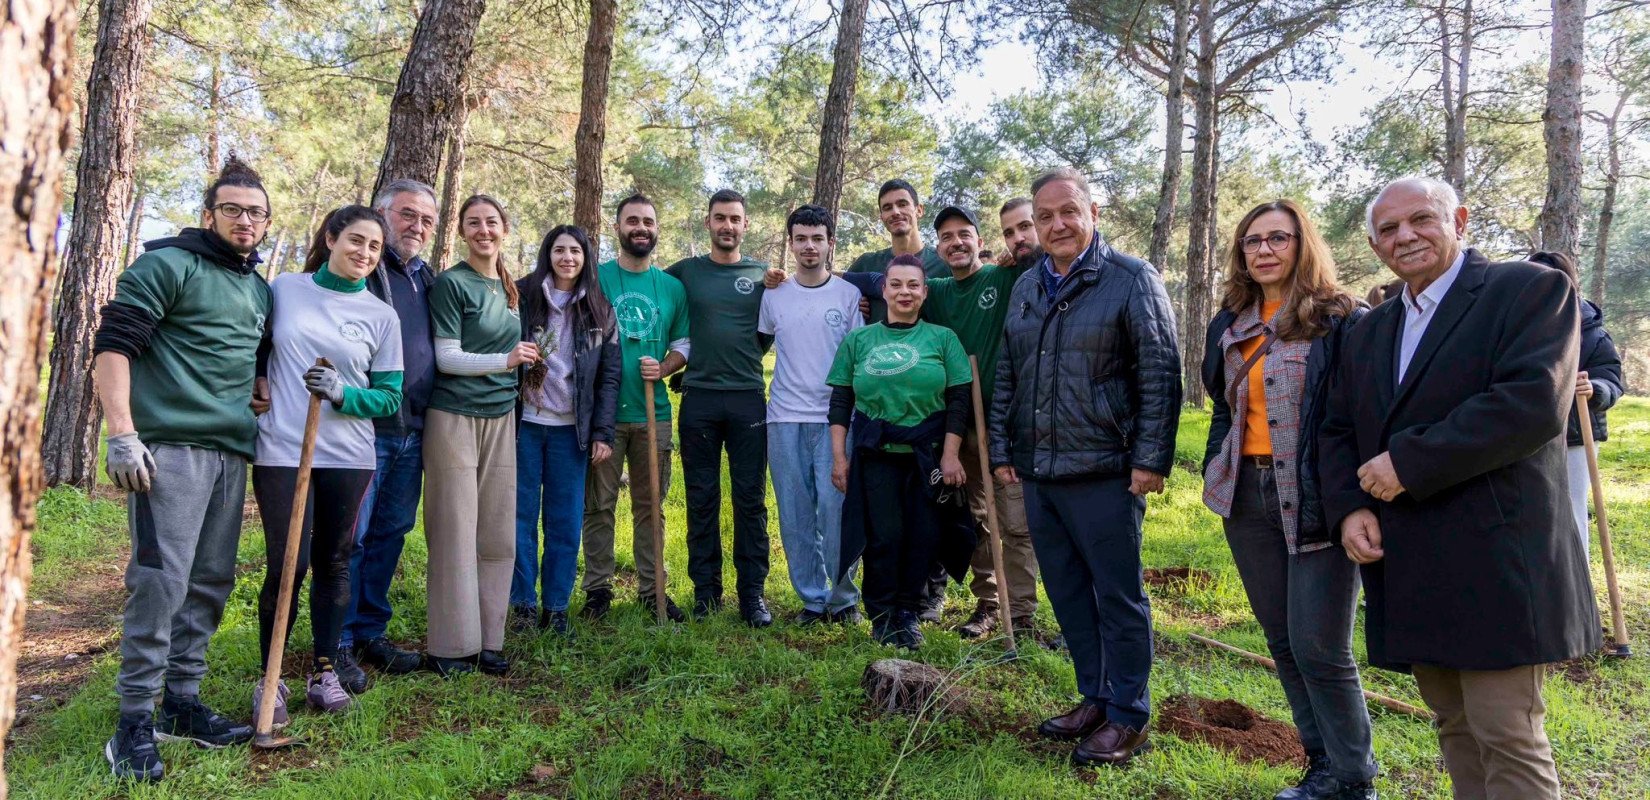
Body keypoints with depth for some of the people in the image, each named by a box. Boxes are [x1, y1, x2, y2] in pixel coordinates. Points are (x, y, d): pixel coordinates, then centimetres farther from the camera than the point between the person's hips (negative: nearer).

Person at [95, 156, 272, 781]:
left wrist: (258, 399, 13)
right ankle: (135, 720, 1)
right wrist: (122, 434, -17)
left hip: (231, 453, 7)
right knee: (159, 580, -9)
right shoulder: (168, 266, -2)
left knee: (211, 582, 10)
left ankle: (182, 703, 22)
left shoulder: (260, 290, 19)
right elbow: (113, 344, -9)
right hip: (170, 447, -7)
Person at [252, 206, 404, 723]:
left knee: (333, 563, 9)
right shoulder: (283, 289, 6)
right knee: (287, 566, -5)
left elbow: (390, 396, 3)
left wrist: (342, 394, -13)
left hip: (349, 457, 1)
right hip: (281, 450, -1)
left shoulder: (381, 316, 6)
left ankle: (325, 672, 23)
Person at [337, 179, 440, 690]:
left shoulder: (428, 279, 17)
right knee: (349, 537, -2)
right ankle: (338, 645, 9)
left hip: (411, 432, 7)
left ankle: (370, 632, 25)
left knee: (391, 533, 13)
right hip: (364, 426, -7)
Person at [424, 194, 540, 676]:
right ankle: (451, 646, 6)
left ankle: (487, 640, 15)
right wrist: (505, 360, -18)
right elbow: (447, 358, -10)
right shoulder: (451, 284, -4)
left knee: (497, 536, 6)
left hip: (501, 419, 6)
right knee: (456, 535, -3)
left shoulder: (511, 289, 15)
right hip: (454, 417, -6)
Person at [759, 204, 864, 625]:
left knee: (836, 509, -6)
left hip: (835, 418, -2)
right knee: (795, 515, 4)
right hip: (785, 418, 2)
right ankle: (812, 598, 16)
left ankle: (844, 598, 10)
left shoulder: (850, 295, 5)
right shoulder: (773, 295, 10)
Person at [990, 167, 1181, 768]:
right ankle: (1094, 699, 29)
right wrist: (1002, 449, 14)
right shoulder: (1025, 288, 14)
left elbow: (1161, 375, -8)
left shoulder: (1132, 280, -5)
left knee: (1119, 596, 4)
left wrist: (1151, 459, -13)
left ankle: (1128, 717, 17)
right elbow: (1005, 377, 19)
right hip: (1037, 472, 6)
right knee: (1067, 594, 14)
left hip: (1104, 471, -6)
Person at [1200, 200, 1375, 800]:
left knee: (1319, 648, -4)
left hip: (1313, 497, -6)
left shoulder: (1341, 320, -5)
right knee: (1282, 640, 12)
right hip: (1247, 496, 6)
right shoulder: (1230, 324, 12)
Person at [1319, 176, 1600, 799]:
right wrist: (1348, 508, -3)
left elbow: (1534, 403, -18)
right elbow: (1337, 429, 16)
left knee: (1507, 737, -3)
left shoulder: (1532, 289, -3)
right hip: (1406, 568, 7)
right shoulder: (1370, 330, 17)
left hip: (1493, 562, -7)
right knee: (1455, 728, 15)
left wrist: (1408, 462, -17)